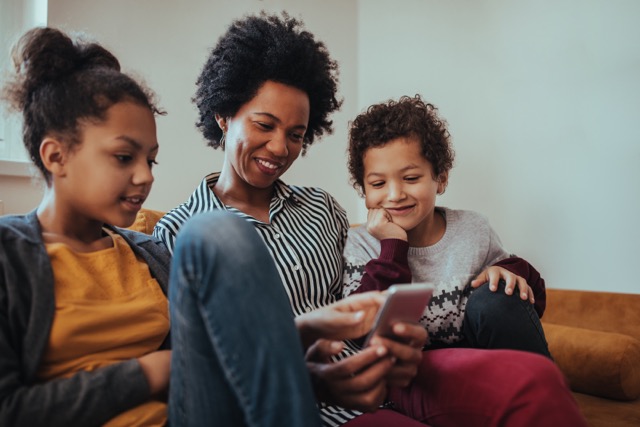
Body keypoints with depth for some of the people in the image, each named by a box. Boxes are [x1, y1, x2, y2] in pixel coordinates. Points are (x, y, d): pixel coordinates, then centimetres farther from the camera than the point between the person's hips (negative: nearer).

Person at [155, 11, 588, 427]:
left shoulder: (322, 208, 15)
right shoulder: (178, 234, 1)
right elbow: (204, 373, -5)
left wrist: (398, 340, -8)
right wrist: (305, 379, -23)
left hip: (385, 376, 6)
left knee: (535, 378, -21)